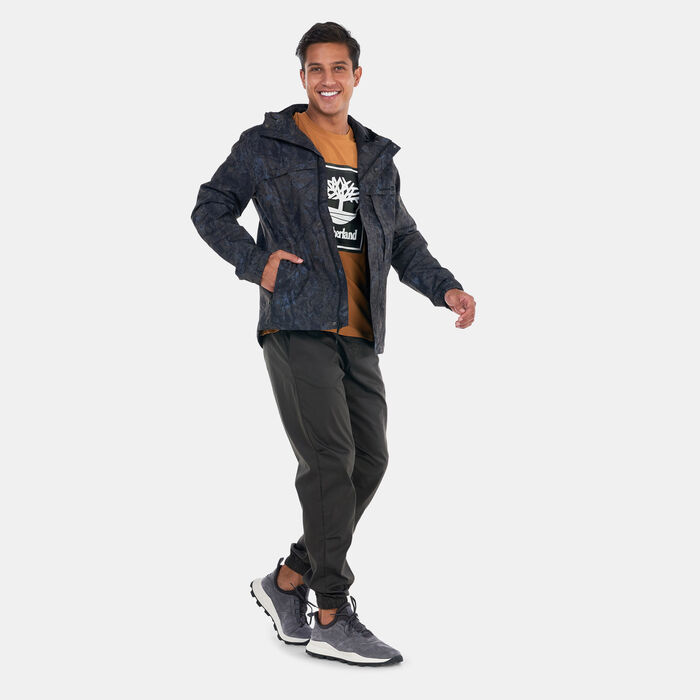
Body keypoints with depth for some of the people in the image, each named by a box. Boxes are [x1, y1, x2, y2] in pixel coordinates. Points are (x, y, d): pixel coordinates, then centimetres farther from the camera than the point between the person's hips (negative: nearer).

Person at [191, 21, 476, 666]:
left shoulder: (377, 157, 18)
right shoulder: (265, 146, 4)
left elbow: (401, 238, 21)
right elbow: (210, 209, 7)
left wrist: (444, 287, 4)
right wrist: (257, 262, -9)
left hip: (358, 334, 6)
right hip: (296, 324, -6)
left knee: (369, 461, 3)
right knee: (330, 460, -13)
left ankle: (288, 580, 18)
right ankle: (334, 619, -7)